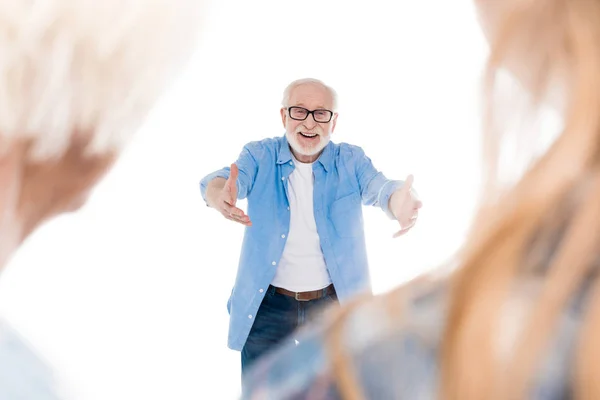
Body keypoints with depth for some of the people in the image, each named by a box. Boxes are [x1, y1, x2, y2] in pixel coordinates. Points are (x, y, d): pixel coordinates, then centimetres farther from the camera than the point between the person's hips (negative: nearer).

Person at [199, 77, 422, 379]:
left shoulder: (351, 160, -2)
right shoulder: (260, 156, -4)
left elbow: (380, 189, -21)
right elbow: (217, 182, -22)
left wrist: (401, 205, -46)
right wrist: (221, 197, -47)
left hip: (335, 306, 1)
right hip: (267, 308, 0)